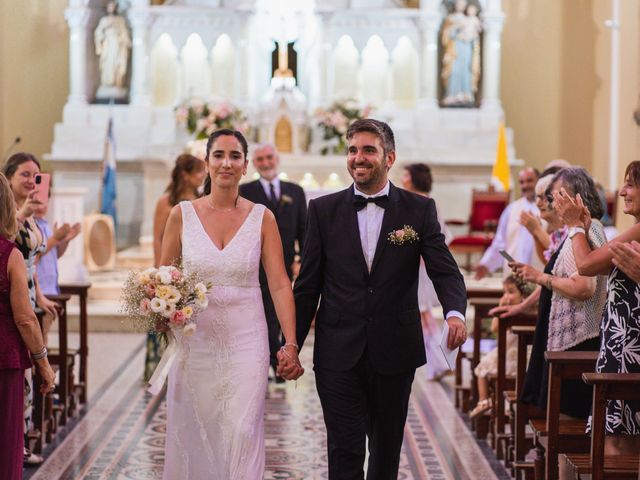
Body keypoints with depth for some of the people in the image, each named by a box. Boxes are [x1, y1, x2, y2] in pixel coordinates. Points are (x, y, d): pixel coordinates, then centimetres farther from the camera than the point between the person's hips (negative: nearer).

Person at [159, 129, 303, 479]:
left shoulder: (262, 218, 0)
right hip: (194, 342, 1)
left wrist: (291, 344, -11)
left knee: (243, 434, -7)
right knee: (192, 437, 7)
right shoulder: (182, 215, 0)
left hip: (246, 342, -1)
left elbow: (280, 285, -3)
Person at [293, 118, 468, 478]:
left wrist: (455, 312, -27)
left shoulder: (420, 210, 0)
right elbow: (308, 283, 4)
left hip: (395, 353, 1)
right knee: (345, 451, -3)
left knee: (387, 449, 15)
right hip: (338, 354, -1)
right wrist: (292, 344, 3)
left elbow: (445, 270, -6)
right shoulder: (324, 210, 2)